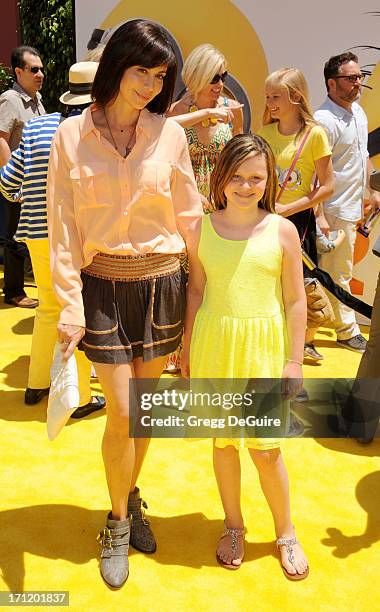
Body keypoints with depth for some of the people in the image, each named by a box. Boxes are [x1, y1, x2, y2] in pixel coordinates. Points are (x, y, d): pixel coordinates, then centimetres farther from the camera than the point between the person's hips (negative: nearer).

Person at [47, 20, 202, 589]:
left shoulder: (170, 134, 0)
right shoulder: (72, 135, -3)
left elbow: (189, 216, 5)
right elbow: (64, 227, -4)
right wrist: (69, 306, -9)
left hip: (160, 285, 2)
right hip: (102, 287, -1)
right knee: (122, 414, 0)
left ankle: (131, 499, 39)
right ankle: (119, 521, 26)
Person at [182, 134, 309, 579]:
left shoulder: (282, 231, -4)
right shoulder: (201, 230, 0)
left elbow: (295, 300, -1)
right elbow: (196, 291, 7)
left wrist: (294, 362, -2)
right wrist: (186, 350, 8)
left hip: (264, 348, -1)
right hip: (214, 346, 2)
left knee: (265, 448, 4)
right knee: (223, 441, 13)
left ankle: (286, 534, 29)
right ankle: (234, 526, 36)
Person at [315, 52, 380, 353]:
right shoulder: (324, 121, -18)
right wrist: (320, 216, -26)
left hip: (353, 207, 9)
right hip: (336, 210, -9)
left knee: (326, 270, 15)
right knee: (339, 274, 3)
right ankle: (348, 330, 16)